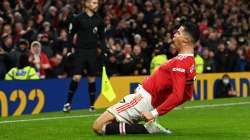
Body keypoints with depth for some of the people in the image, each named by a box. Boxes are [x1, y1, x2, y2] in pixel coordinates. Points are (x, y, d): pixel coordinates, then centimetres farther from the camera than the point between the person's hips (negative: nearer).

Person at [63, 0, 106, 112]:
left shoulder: (98, 19, 5)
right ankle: (68, 103, 2)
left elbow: (102, 37, 12)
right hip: (80, 51, -3)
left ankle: (92, 105, 13)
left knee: (92, 79, 5)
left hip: (93, 51, 3)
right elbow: (72, 34, 2)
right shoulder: (79, 18, -4)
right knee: (76, 77, -10)